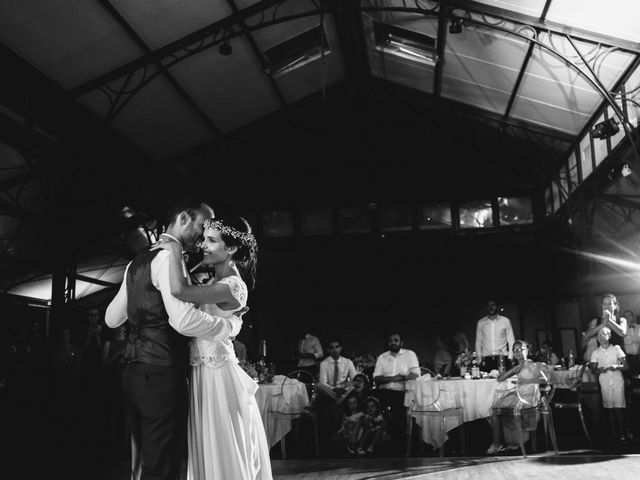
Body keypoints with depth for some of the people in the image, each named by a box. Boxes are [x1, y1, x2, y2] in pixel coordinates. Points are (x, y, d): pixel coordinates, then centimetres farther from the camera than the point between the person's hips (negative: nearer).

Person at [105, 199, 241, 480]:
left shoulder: (137, 262, 16)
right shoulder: (169, 256, -12)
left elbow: (112, 319, 21)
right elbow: (184, 321, -25)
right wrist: (228, 323, -10)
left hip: (135, 375, 10)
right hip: (161, 377, -9)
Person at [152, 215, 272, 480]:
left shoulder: (233, 286, -17)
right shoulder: (214, 283, 13)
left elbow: (180, 291, -28)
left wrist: (174, 249, -16)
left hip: (218, 376, -9)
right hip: (203, 373, 9)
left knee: (225, 453, 2)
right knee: (208, 454, 16)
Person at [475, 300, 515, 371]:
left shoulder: (506, 321, 5)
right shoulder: (480, 322, 8)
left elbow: (511, 340, 6)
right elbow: (478, 342, 12)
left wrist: (510, 358, -2)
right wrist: (479, 359, 5)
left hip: (502, 357, -1)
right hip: (487, 359, 1)